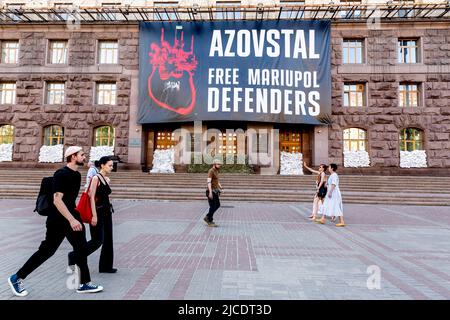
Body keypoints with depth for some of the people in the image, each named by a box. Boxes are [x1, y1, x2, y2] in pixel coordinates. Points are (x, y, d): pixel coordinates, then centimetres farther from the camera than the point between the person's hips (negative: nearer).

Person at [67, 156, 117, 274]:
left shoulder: (107, 179, 11)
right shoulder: (96, 178, -12)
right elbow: (92, 197, -16)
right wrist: (94, 215, -19)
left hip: (107, 212, 8)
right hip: (98, 212, -8)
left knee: (108, 240, 9)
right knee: (97, 240, -4)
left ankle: (105, 266, 20)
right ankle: (74, 257, 16)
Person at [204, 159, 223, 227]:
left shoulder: (216, 171, 16)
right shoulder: (211, 171, -15)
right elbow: (209, 181, -25)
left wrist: (221, 188, 12)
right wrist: (210, 192, -32)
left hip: (215, 191, 10)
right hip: (211, 191, -10)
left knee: (217, 205, 12)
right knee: (213, 206, -4)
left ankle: (207, 218, 20)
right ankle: (210, 222, 9)